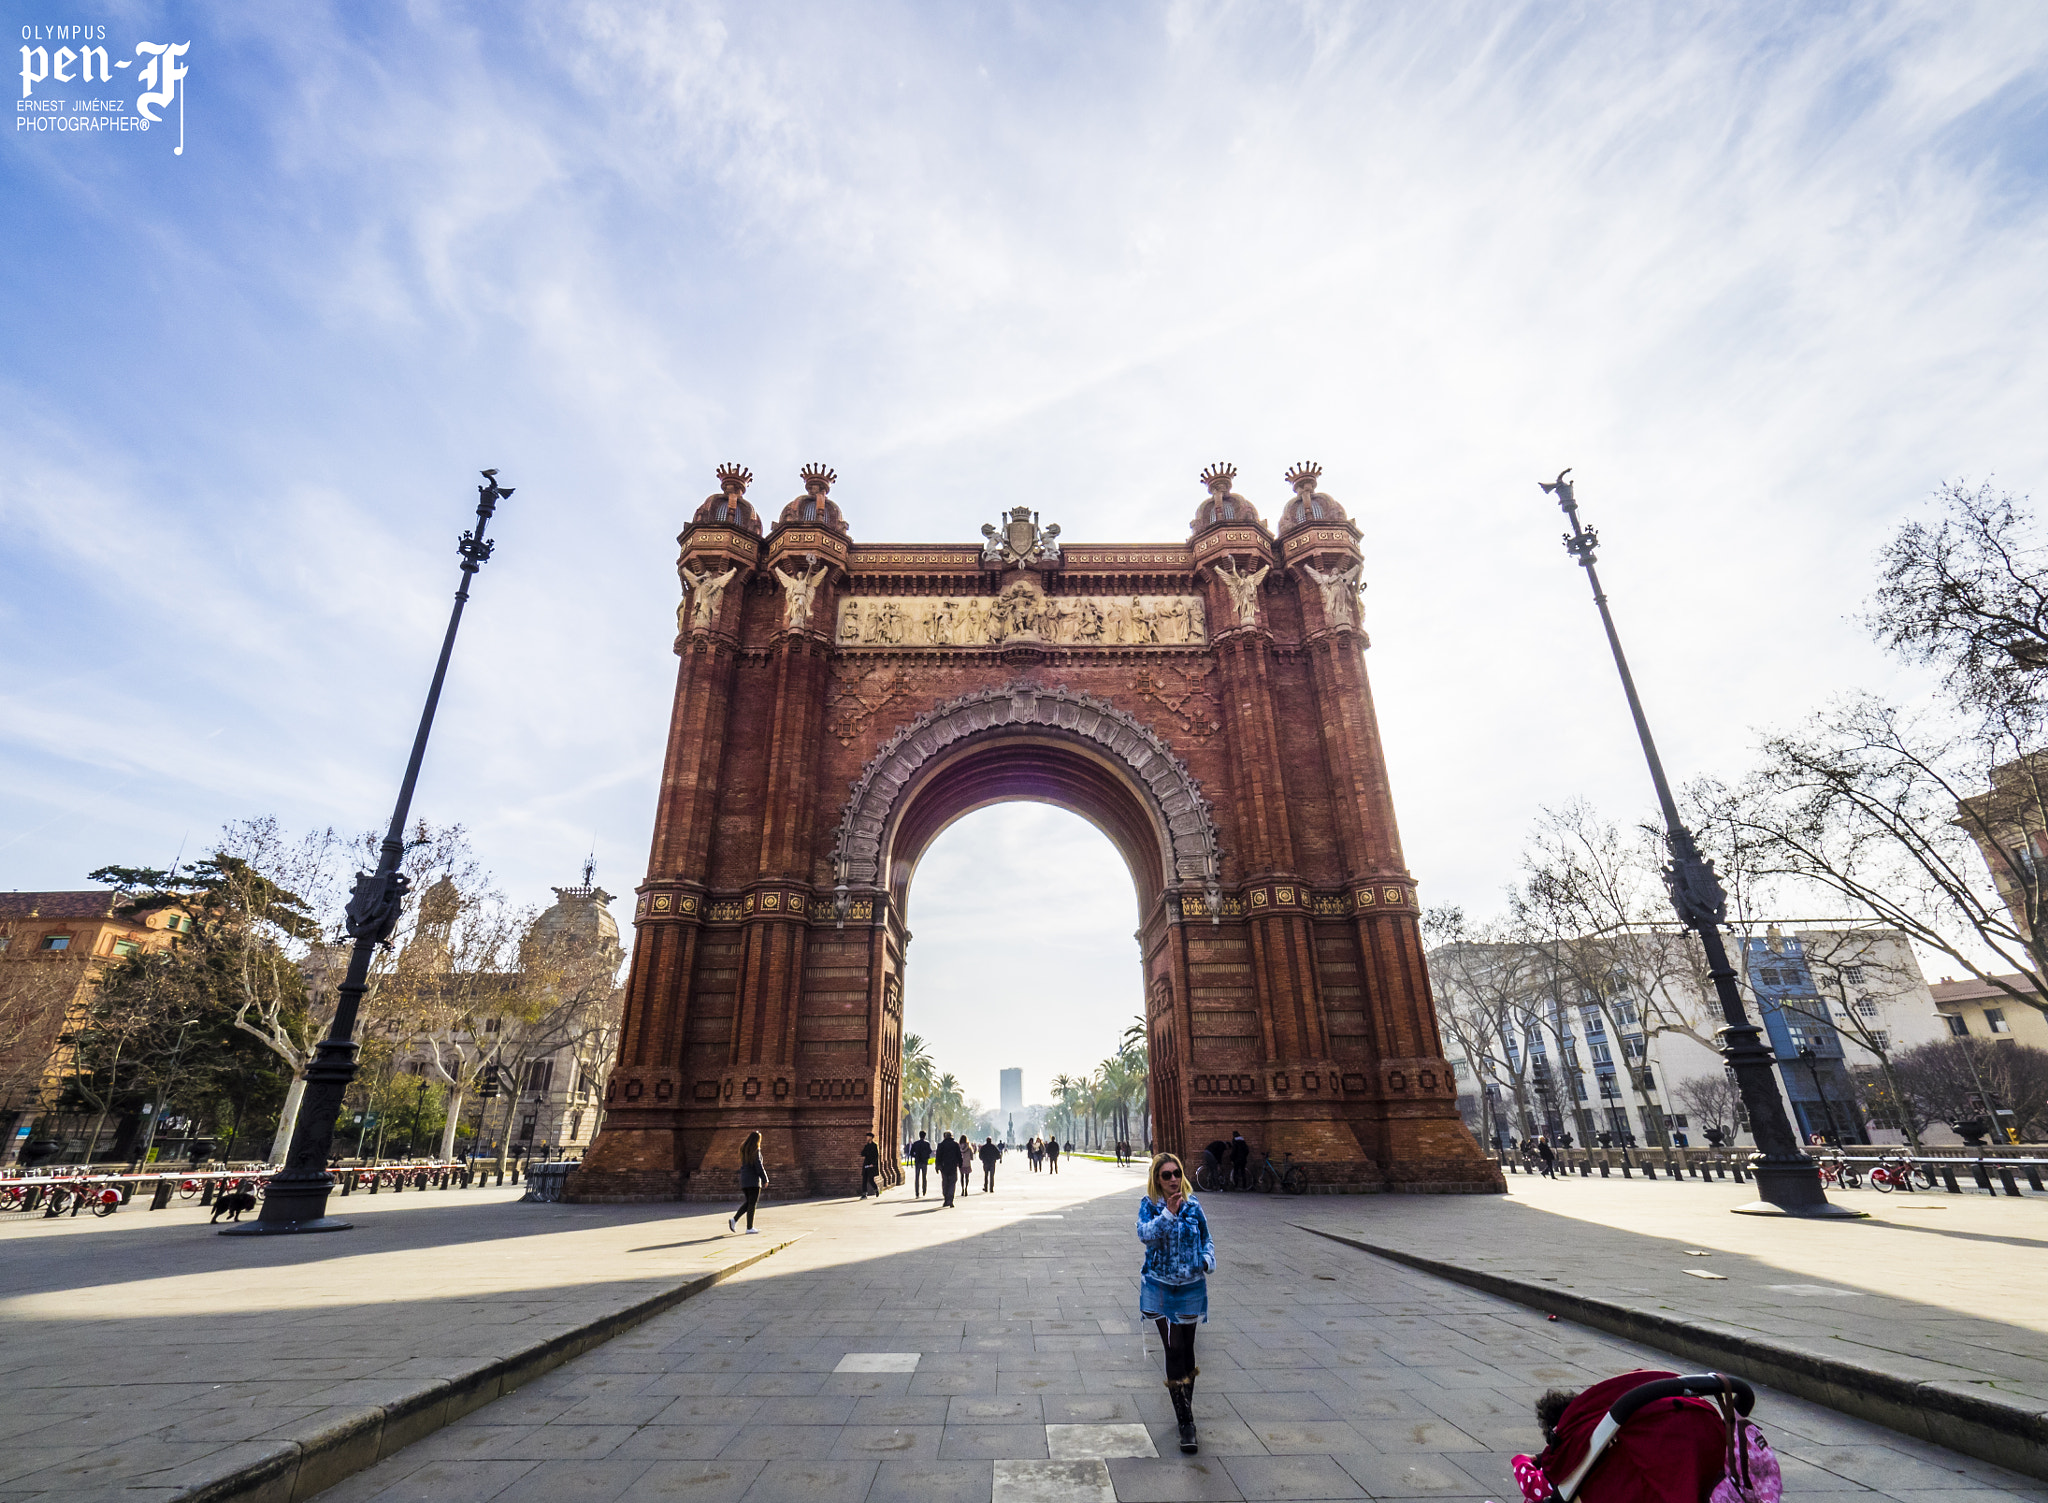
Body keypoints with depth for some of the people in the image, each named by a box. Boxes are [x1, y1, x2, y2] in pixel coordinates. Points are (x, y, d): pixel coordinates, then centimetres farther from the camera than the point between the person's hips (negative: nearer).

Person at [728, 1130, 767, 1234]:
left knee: (748, 1202, 16)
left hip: (743, 1180, 7)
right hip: (753, 1180, -7)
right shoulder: (755, 1150, -11)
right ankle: (749, 1228, 0)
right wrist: (765, 1180, -7)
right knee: (752, 1204, -1)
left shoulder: (743, 1149, 13)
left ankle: (734, 1220, 3)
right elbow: (758, 1166, -14)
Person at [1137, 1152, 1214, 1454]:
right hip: (1161, 1288, -2)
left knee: (1187, 1349, 10)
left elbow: (1206, 1238, 9)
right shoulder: (1149, 1204, -9)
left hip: (1191, 1287, 2)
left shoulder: (1193, 1204, -3)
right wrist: (1168, 1214, -34)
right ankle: (1186, 1422, 8)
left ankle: (1185, 1409, 29)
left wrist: (1208, 1259, -11)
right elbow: (1145, 1235, -24)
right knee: (1174, 1350, -4)